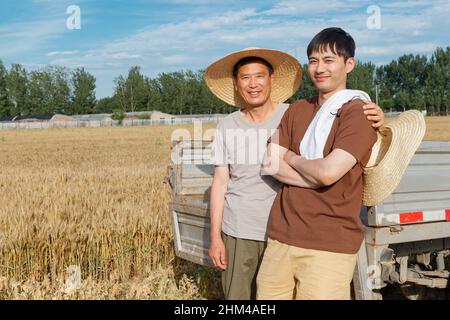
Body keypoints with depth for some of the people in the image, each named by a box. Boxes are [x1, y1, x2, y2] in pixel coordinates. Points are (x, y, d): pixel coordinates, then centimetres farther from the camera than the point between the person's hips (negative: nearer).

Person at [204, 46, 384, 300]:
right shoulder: (228, 126, 1)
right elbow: (220, 183, 4)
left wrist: (376, 120, -25)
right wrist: (215, 237, 3)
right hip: (238, 234, 2)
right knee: (237, 294, 10)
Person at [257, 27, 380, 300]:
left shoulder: (358, 113, -6)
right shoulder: (297, 110, 13)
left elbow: (328, 172, -19)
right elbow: (271, 165, 3)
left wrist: (291, 158, 0)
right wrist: (317, 174, -11)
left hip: (329, 246, -5)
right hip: (281, 236, 5)